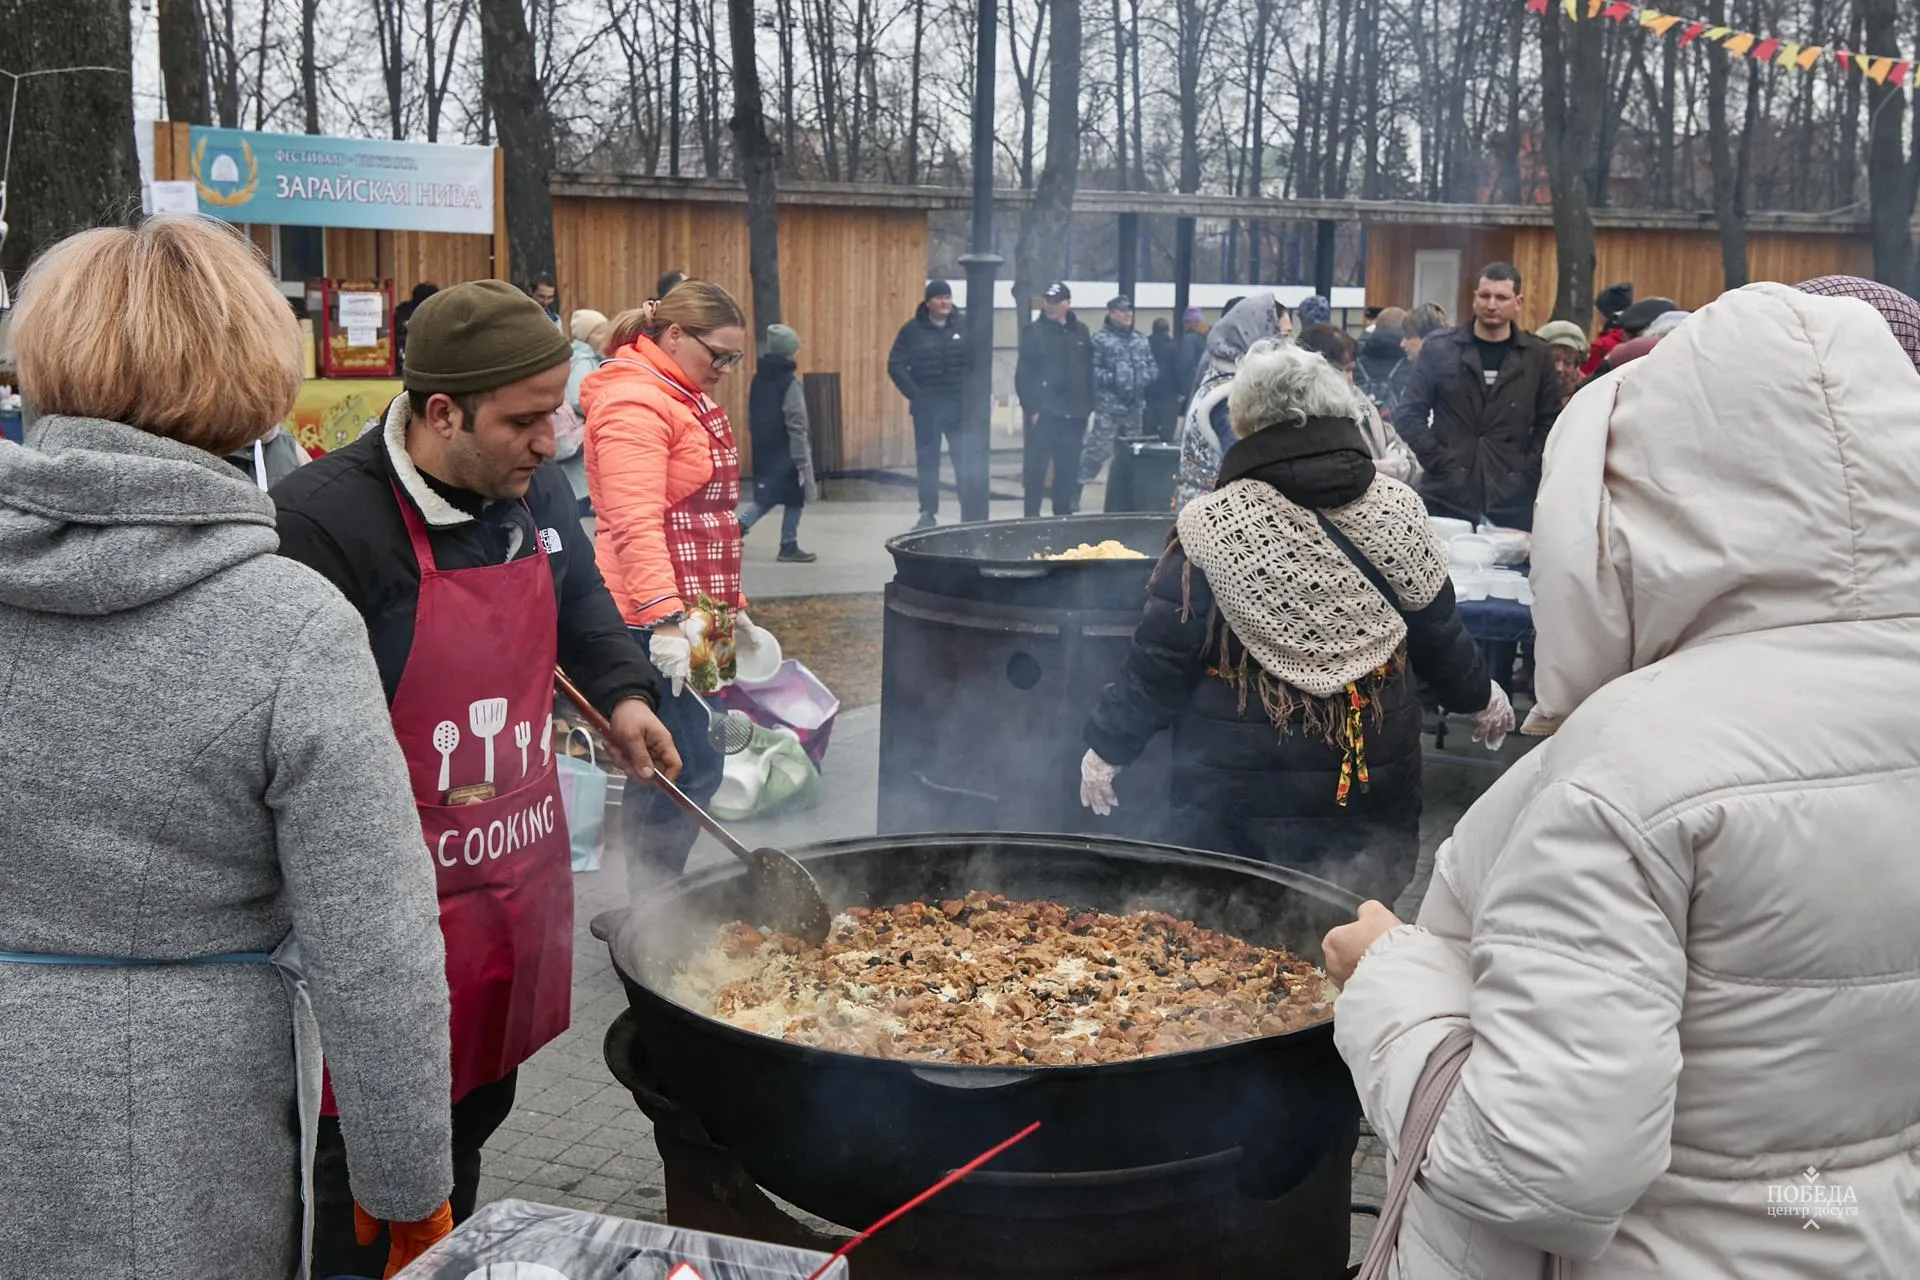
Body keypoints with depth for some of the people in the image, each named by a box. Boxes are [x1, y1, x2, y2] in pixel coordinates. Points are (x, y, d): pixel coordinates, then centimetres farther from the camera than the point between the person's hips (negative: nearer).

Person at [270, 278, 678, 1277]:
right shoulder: (322, 519, -23)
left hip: (522, 885, 7)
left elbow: (579, 601, 22)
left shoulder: (536, 491, 1)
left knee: (477, 1118, 25)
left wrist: (622, 691, 6)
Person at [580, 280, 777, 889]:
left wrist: (733, 610, 28)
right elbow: (636, 523, -24)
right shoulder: (634, 403, -12)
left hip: (690, 614, 10)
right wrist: (665, 617, -32)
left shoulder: (685, 400, 22)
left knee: (661, 772, 13)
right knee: (692, 771, -11)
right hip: (653, 622, -10)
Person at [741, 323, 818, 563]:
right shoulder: (790, 383, -17)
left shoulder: (759, 377, 6)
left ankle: (738, 526, 6)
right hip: (787, 452, -7)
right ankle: (789, 546, 11)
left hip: (764, 451, 7)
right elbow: (796, 426, -19)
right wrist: (802, 458, -17)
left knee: (768, 497, 19)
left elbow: (751, 419, 12)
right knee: (794, 498, 6)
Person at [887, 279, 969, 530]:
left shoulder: (965, 326, 1)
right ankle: (928, 513, 14)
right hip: (926, 407, 0)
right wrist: (913, 394, -8)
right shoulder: (912, 330, 0)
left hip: (959, 406, 0)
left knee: (965, 459, -4)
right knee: (927, 461, 7)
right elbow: (895, 365, -1)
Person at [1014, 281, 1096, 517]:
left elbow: (1090, 371, 11)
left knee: (1069, 469, 9)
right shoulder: (1034, 332, -2)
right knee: (1036, 468, -2)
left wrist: (1088, 406, 4)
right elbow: (1023, 375, -6)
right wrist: (1031, 408, -13)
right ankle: (1031, 515, 5)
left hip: (1074, 414, 4)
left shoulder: (1080, 332, 9)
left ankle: (1063, 514, 19)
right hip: (1044, 413, -4)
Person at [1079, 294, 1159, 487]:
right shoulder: (1100, 339, -6)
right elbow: (1091, 369, -13)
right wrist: (1111, 379, -21)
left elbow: (1153, 367, 19)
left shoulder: (1140, 341, 16)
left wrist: (1146, 377, -1)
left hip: (1135, 406, 7)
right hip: (1108, 406, -7)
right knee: (1098, 449, -12)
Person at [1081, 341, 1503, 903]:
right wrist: (1479, 695, 25)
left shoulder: (1211, 528, -14)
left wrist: (1109, 745, 3)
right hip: (1376, 783, 3)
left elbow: (1161, 658, -10)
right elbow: (1438, 630, 7)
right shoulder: (1396, 510, -4)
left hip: (1242, 788, -3)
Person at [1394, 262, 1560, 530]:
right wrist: (1439, 461, -6)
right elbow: (1408, 414, 4)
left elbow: (1549, 421, 12)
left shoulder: (1536, 356, 8)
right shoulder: (1439, 348, 4)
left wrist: (1527, 470, -1)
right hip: (1446, 499, -1)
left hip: (1512, 503, 1)